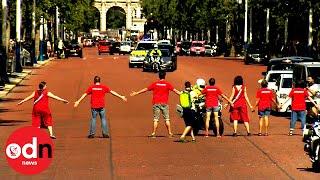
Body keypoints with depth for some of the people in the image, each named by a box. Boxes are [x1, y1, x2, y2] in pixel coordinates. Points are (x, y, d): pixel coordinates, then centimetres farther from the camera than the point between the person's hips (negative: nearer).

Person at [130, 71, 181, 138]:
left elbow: (145, 89, 10)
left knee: (156, 119, 3)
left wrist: (136, 93, 19)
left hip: (156, 103, 1)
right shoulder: (167, 84, 0)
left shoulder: (155, 84, 4)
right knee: (167, 119, 4)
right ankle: (170, 133, 3)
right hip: (164, 103, -1)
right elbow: (175, 90, 0)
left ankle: (154, 133, 0)